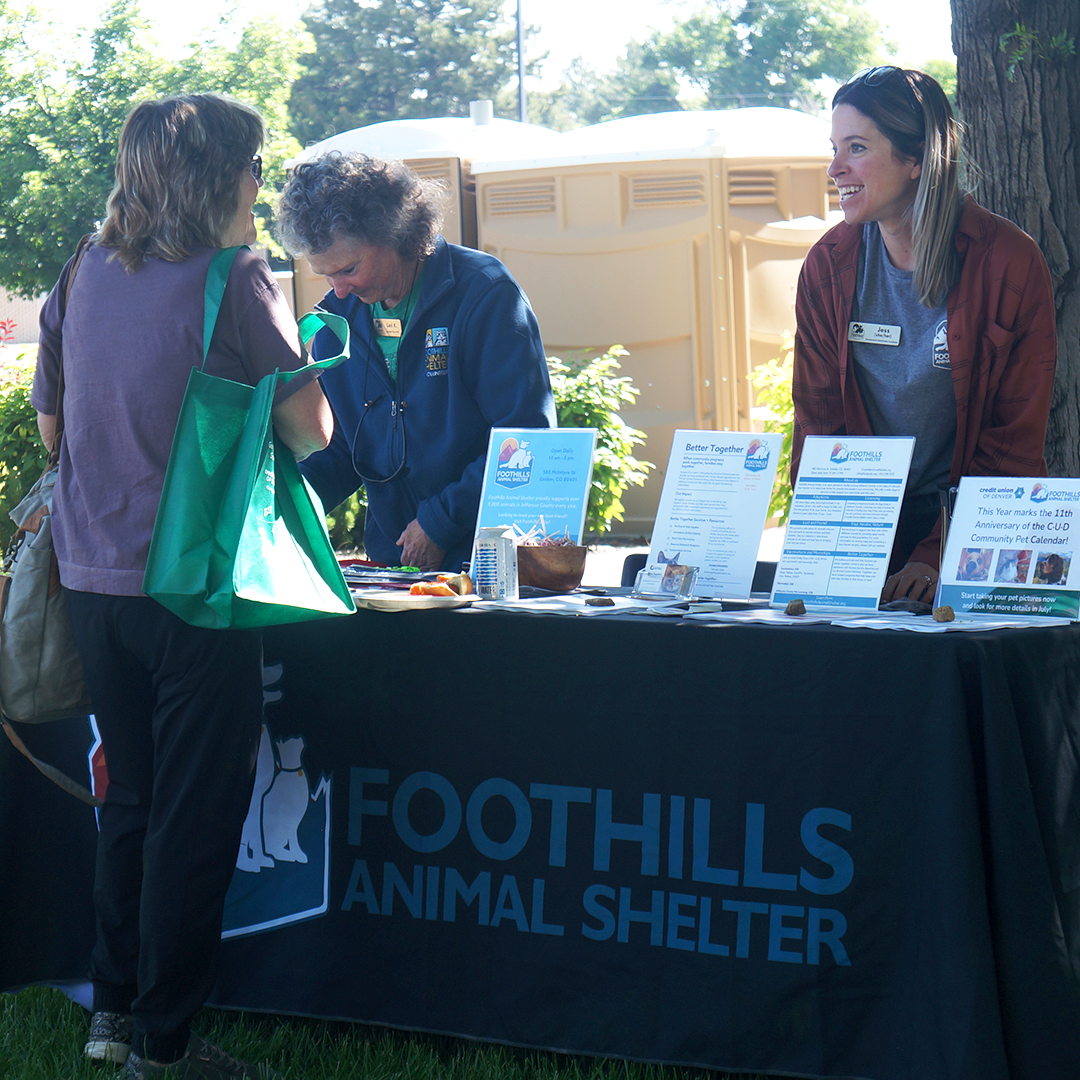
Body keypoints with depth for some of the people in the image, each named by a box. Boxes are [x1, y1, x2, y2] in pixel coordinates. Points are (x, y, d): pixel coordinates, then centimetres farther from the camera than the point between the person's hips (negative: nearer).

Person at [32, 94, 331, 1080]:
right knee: (195, 816, 1)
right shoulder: (234, 278, -11)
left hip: (93, 580, 7)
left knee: (130, 803, 18)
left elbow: (51, 422, 16)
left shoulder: (84, 275, 7)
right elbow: (310, 430, -8)